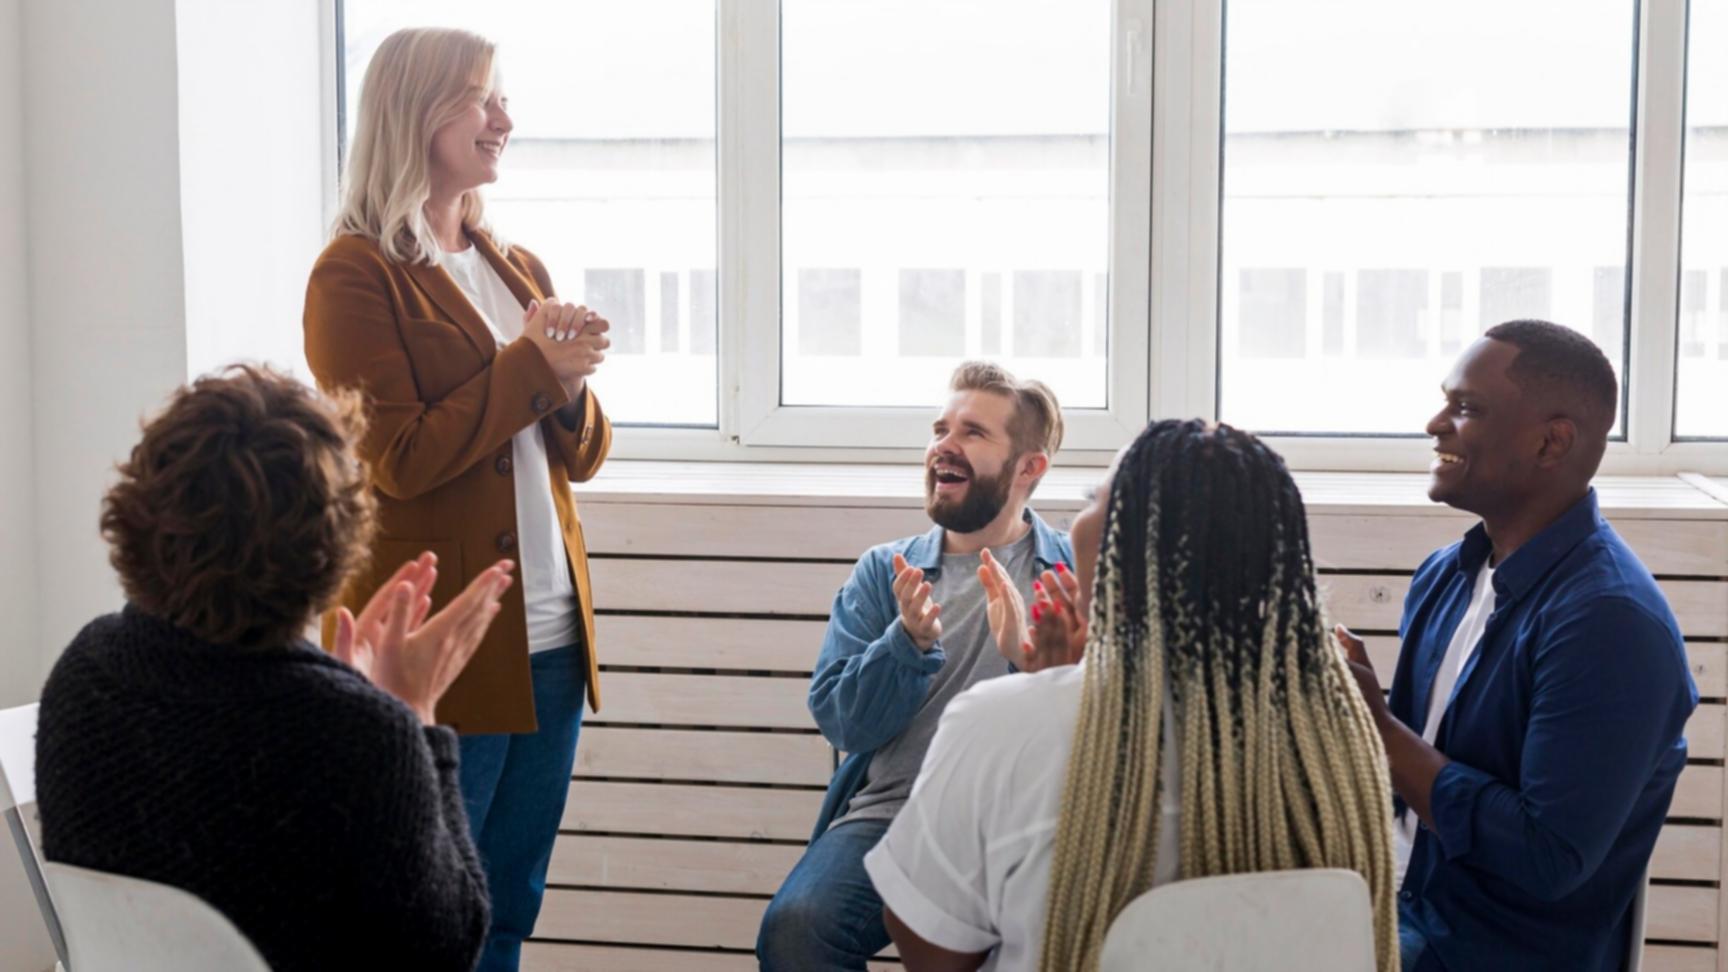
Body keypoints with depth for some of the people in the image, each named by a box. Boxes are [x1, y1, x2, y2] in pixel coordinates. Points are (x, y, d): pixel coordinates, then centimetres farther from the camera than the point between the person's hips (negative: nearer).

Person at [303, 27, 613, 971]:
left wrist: (568, 384, -8)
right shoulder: (357, 274, -7)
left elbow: (582, 456, 13)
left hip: (550, 643, 7)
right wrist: (532, 366, -14)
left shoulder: (520, 271, 14)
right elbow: (400, 460, -15)